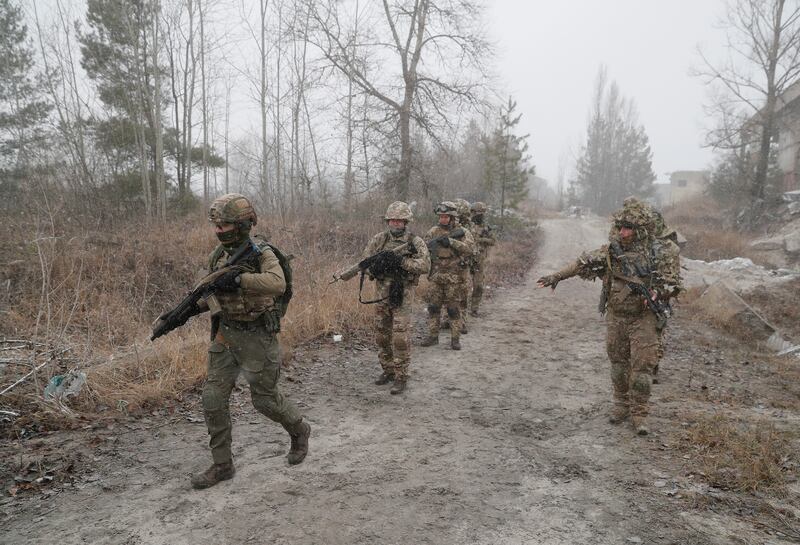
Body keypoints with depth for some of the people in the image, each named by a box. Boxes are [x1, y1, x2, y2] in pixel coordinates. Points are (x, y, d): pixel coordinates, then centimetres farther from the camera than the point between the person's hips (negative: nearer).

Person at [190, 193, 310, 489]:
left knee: (265, 398, 5)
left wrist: (239, 278, -43)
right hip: (225, 335, 6)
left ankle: (299, 431, 35)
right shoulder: (218, 255, 5)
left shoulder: (262, 253, -15)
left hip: (257, 337, -6)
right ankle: (222, 465, 17)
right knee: (213, 398, 3)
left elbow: (278, 283, -35)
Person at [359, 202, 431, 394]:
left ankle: (401, 376, 2)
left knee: (400, 336, -7)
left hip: (403, 294, -4)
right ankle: (387, 370, 27)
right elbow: (366, 258, 9)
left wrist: (403, 261, -24)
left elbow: (425, 265, -15)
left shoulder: (415, 241, -4)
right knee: (382, 334, 12)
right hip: (382, 293, 5)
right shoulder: (380, 239, 6)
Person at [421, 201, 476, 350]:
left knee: (453, 308, 2)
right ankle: (432, 336, 17)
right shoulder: (434, 231, 7)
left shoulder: (462, 232, -2)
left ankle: (455, 338, 11)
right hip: (435, 276, 3)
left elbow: (469, 248, -17)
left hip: (454, 277, -3)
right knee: (433, 306, 6)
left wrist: (451, 241, -27)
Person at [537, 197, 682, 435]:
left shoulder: (655, 252, -9)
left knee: (643, 364, -4)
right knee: (618, 362, 12)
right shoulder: (611, 250, -2)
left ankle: (639, 413, 8)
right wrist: (556, 276, 1)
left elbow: (673, 281, -3)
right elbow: (583, 263, 4)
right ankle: (622, 405, 28)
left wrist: (658, 293, -22)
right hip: (616, 316, 3)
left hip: (643, 318, -3)